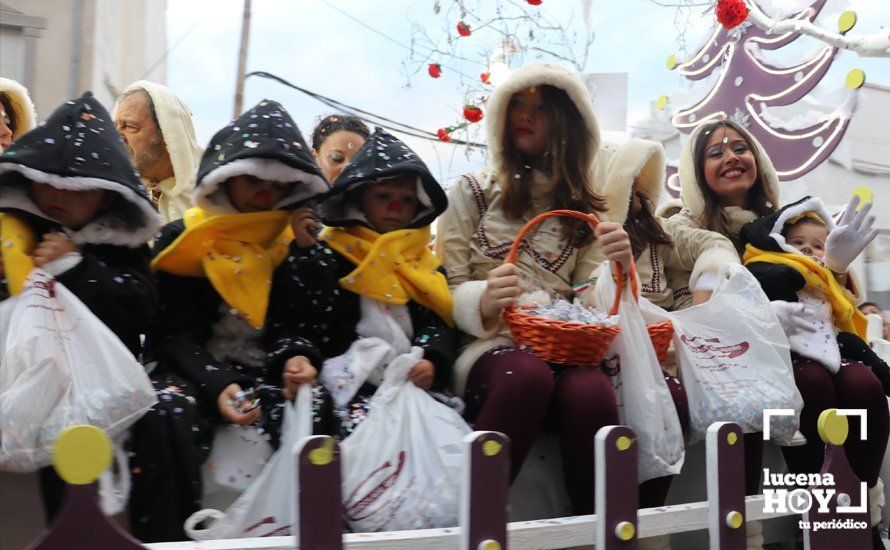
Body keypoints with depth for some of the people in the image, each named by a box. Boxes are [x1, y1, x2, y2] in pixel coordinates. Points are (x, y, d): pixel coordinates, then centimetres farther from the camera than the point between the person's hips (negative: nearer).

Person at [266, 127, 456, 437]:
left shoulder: (421, 261, 22)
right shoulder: (327, 256, 11)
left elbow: (437, 322, 12)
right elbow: (288, 319, 4)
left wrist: (431, 360, -8)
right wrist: (298, 356, -17)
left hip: (413, 380, 4)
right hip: (351, 381, -3)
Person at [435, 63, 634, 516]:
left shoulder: (581, 207, 19)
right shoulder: (473, 191, 12)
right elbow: (446, 289, 4)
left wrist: (616, 268, -12)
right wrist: (482, 300, -19)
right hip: (489, 346, -2)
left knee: (591, 391, -35)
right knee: (528, 374, -38)